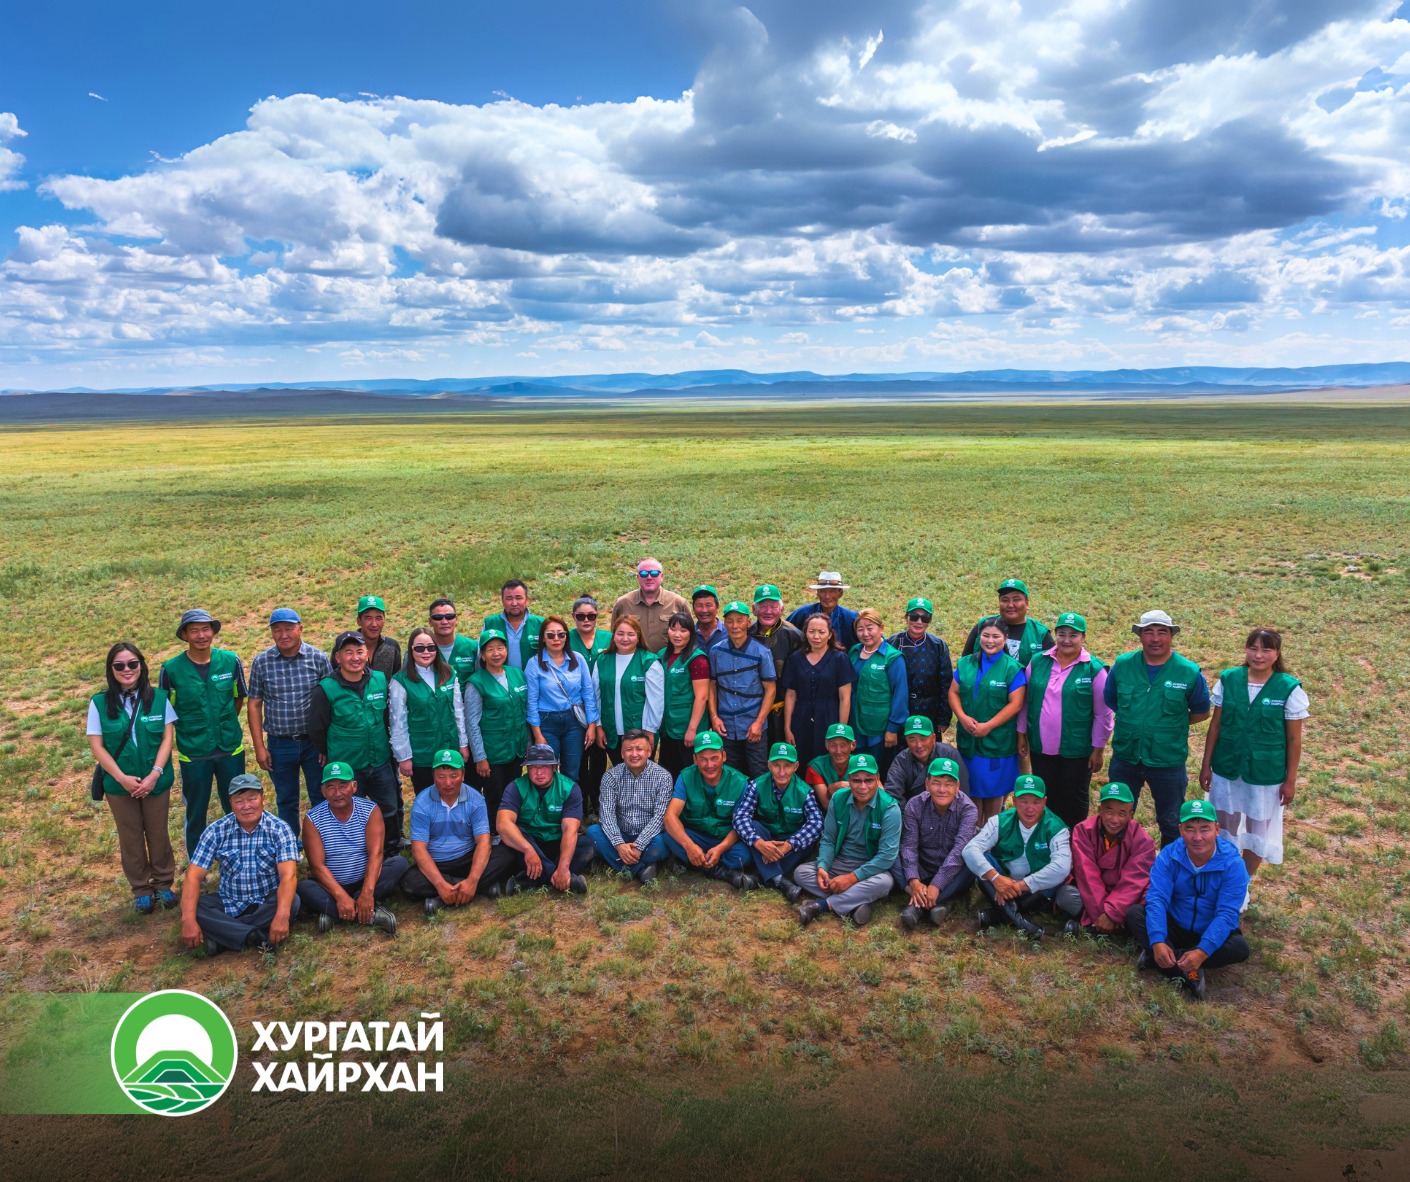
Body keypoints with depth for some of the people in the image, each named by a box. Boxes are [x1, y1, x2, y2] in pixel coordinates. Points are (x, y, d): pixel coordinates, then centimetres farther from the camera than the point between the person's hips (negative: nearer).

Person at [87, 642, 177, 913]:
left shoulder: (158, 698, -4)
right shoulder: (99, 703, -5)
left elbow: (168, 737, -4)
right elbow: (97, 746, -6)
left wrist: (155, 774, -15)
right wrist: (122, 778, -14)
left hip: (156, 781, 0)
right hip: (119, 784, 0)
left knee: (158, 834, 10)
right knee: (130, 837, 12)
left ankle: (163, 884, 27)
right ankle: (141, 890, 26)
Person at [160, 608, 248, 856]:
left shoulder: (231, 661, -5)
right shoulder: (171, 669, -10)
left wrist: (226, 725, 7)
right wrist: (188, 731, -1)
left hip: (231, 749, 2)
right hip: (193, 753, -1)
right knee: (196, 814, 13)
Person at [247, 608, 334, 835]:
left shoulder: (318, 658, -5)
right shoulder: (261, 662, -2)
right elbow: (254, 705, 3)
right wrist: (259, 747, 0)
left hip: (314, 742, -1)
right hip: (279, 745, 1)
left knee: (321, 799, 8)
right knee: (286, 801, 14)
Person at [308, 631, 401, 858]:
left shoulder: (381, 680, -4)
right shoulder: (326, 689, -15)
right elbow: (316, 729, -4)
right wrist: (331, 754, 7)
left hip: (381, 763, 4)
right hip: (345, 768, -3)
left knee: (390, 811, 16)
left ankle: (394, 852, 36)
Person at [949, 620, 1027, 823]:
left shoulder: (1012, 668, -7)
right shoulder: (966, 663, 6)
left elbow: (1015, 703, -12)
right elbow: (953, 692, 6)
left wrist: (988, 726, -17)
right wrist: (962, 716, -12)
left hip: (998, 740, -3)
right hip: (968, 738, 4)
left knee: (993, 788, 7)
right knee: (972, 786, 11)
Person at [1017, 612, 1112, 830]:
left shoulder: (1094, 669, -8)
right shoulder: (1038, 662, 0)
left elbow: (1103, 714, -5)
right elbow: (1025, 701, 7)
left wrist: (1098, 749, -5)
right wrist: (1022, 734, 7)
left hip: (1077, 751, -3)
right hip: (1041, 747, 3)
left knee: (1075, 800, 12)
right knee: (1045, 798, 15)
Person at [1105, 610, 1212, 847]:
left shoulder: (1189, 672, -9)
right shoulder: (1122, 665, -5)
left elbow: (1201, 712, 3)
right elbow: (1109, 703, 9)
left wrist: (1171, 725, -2)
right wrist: (1133, 722, 2)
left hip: (1169, 762, -2)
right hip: (1125, 757, 2)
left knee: (1172, 824, 15)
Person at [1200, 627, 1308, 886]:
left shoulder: (1289, 689, -12)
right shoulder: (1228, 680, -6)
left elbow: (1294, 739, -6)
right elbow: (1215, 725, 1)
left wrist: (1291, 780, -3)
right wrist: (1206, 765, 3)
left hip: (1266, 775, -1)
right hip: (1227, 769, 2)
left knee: (1258, 832, 14)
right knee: (1224, 829, 14)